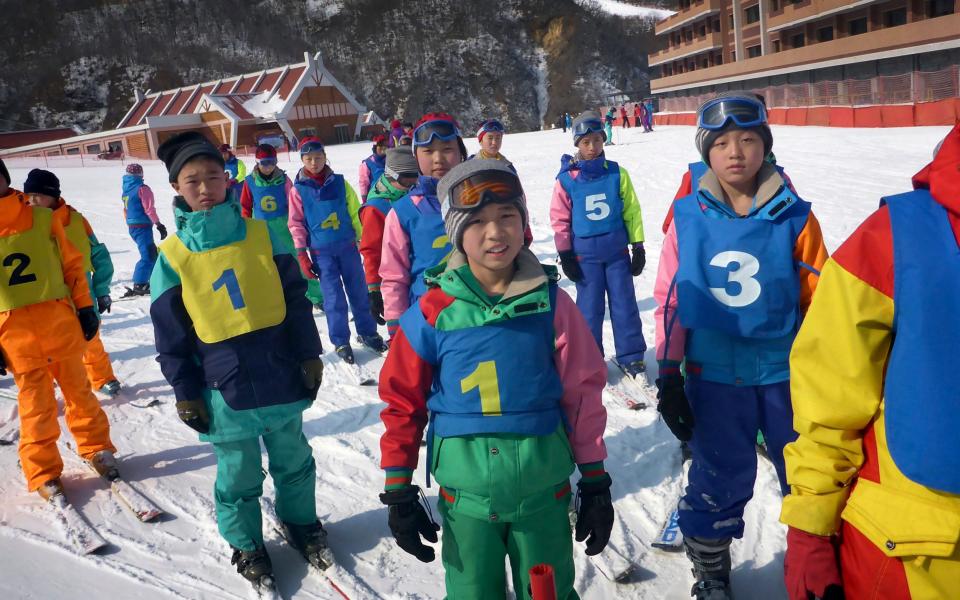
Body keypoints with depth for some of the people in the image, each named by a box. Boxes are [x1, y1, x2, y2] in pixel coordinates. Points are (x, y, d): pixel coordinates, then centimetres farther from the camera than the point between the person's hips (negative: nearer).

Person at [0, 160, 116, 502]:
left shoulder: (44, 219, 1)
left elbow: (72, 264, 8)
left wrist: (85, 307, 5)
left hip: (59, 319, 1)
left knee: (78, 389, 12)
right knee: (36, 403, 5)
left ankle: (96, 448, 29)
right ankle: (43, 472, 19)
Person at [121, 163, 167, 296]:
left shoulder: (126, 189, 11)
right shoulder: (142, 189, -13)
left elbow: (126, 210, 18)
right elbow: (149, 209, -16)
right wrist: (158, 224, -11)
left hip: (132, 227, 9)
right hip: (143, 226, -9)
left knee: (153, 254, 17)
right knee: (148, 256, -7)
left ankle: (148, 281, 21)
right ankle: (139, 285, -10)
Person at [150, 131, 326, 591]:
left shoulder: (262, 234, -2)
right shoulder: (172, 257, -5)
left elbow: (296, 300, 2)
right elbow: (171, 337, 0)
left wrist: (309, 356, 0)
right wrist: (186, 395, -1)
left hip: (282, 379, 1)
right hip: (225, 392, -1)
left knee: (293, 461, 19)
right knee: (239, 476, 14)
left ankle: (300, 521, 43)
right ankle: (246, 545, 36)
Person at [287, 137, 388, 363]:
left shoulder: (339, 182, 2)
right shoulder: (298, 190, -2)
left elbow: (356, 213, 5)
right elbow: (296, 224, 1)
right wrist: (302, 255, -3)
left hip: (348, 245, 2)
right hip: (321, 252, -2)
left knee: (359, 292, 9)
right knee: (334, 298, 1)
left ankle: (367, 332, 25)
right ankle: (340, 342, 15)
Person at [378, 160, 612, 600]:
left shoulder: (551, 302, -7)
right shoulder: (434, 311, -9)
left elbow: (583, 393, 0)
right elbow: (402, 402, -1)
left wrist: (595, 481, 3)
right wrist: (398, 490, 1)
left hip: (545, 490, 1)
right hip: (466, 494, 0)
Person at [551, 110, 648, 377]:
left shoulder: (617, 174, -2)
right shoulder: (567, 179, -5)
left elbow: (632, 211, 3)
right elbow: (559, 218, 0)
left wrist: (638, 246, 3)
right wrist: (565, 255, -1)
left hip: (617, 250, 1)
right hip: (585, 254, -1)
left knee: (625, 304, 7)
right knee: (590, 307, 7)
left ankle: (631, 356, 19)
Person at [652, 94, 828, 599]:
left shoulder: (793, 216, -5)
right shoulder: (688, 217, -4)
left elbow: (819, 302, 1)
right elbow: (669, 301, 1)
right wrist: (668, 377, 2)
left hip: (786, 373, 0)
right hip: (713, 377, 0)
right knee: (719, 481, 10)